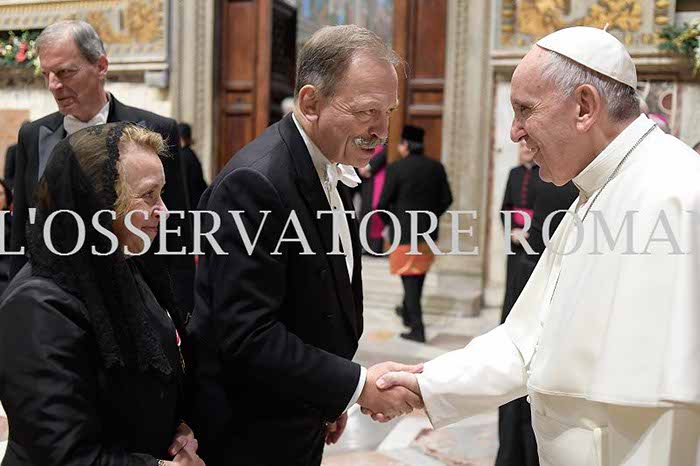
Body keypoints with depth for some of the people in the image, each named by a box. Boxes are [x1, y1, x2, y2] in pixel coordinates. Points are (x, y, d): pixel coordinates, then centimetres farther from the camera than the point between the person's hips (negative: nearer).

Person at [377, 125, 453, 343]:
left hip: (404, 232, -5)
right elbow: (446, 199, 4)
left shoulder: (396, 168, -14)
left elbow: (384, 202, -12)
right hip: (428, 233, 5)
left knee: (409, 279, 1)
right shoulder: (436, 167, 0)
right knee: (418, 278, 20)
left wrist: (388, 221, 7)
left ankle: (417, 329, -1)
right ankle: (409, 314, 38)